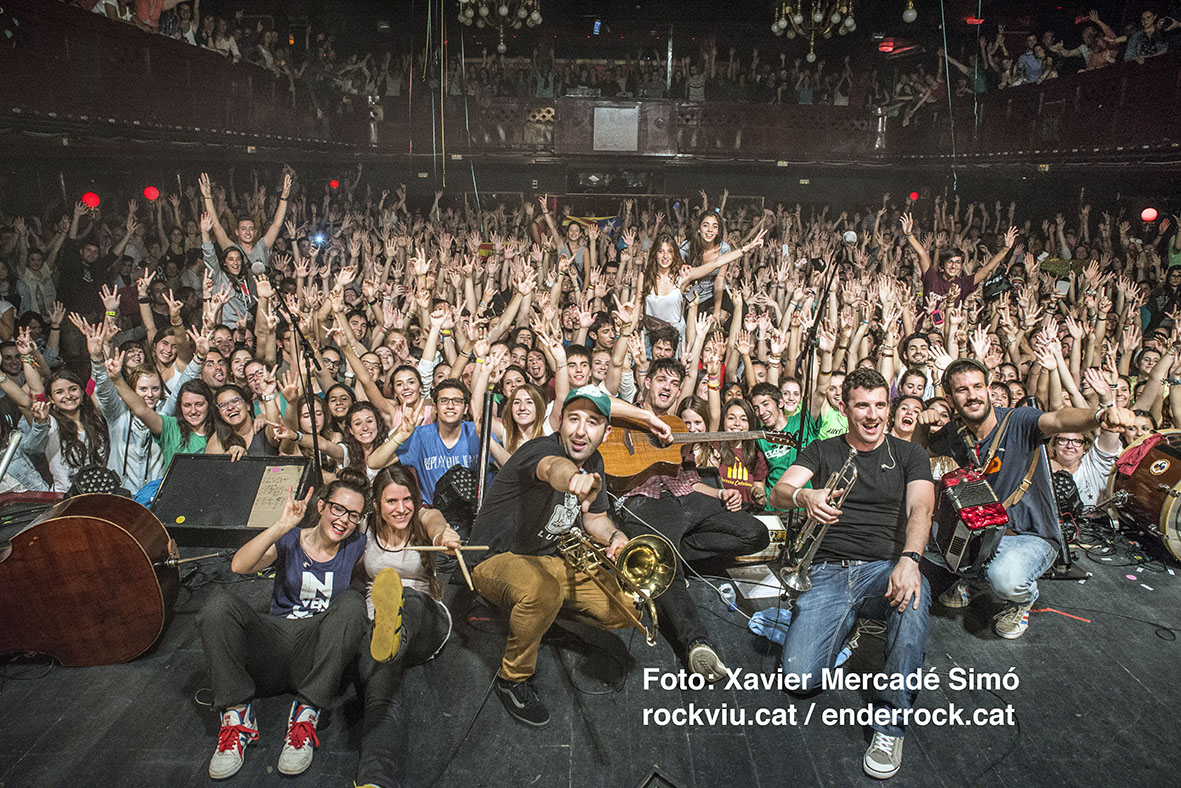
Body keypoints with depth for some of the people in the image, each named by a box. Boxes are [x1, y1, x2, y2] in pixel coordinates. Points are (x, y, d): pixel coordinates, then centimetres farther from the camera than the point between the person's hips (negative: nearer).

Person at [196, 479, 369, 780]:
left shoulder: (356, 546, 9)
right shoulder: (289, 541, 6)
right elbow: (239, 565, -11)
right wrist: (281, 526, -20)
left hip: (318, 653, 0)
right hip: (274, 647, 1)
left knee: (351, 602, -29)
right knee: (219, 604, -22)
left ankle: (305, 716, -29)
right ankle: (237, 716, -19)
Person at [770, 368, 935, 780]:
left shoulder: (908, 453, 13)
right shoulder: (821, 451, 13)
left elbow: (920, 508, -5)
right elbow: (779, 492, -3)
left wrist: (909, 559, -26)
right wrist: (805, 495, -29)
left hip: (885, 568, 0)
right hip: (828, 572, 1)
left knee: (913, 597, -39)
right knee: (800, 677, -20)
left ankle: (891, 722, -24)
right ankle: (847, 627, 13)